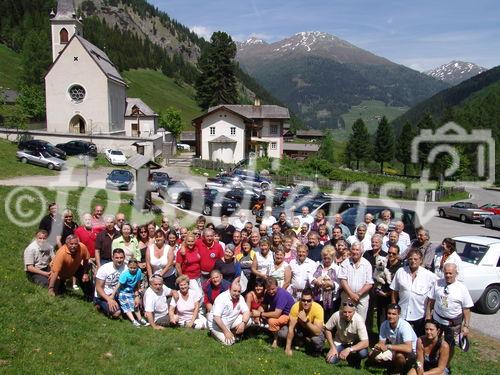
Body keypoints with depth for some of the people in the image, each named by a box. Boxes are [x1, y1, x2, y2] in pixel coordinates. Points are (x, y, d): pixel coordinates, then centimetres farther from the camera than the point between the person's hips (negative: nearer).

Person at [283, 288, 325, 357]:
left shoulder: (318, 308, -32)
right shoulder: (296, 306, -27)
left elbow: (317, 331, -36)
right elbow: (291, 328, -24)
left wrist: (306, 320, -46)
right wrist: (288, 348, -25)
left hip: (313, 330, -3)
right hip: (300, 327, 3)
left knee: (317, 340, -36)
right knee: (282, 332, -21)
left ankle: (316, 350, 1)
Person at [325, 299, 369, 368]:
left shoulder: (359, 320, -30)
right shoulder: (337, 315, -27)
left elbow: (365, 343, -33)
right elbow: (327, 329, -9)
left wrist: (349, 350, -43)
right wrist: (332, 347, -14)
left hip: (355, 343, -2)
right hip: (340, 342, 2)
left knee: (363, 353, -33)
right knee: (331, 360, -20)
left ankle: (355, 360, 3)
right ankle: (342, 354, 14)